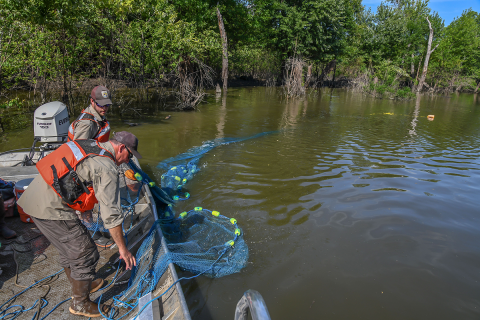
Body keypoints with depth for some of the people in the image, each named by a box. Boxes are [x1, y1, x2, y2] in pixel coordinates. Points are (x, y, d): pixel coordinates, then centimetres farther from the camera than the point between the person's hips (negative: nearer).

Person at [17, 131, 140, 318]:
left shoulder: (89, 146, 12)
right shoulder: (106, 168, -16)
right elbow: (111, 213, -16)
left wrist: (87, 213, 36)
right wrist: (122, 248, -7)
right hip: (51, 209, -10)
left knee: (69, 248, 25)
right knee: (85, 254, 4)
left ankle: (80, 285, 45)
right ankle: (80, 303, 23)